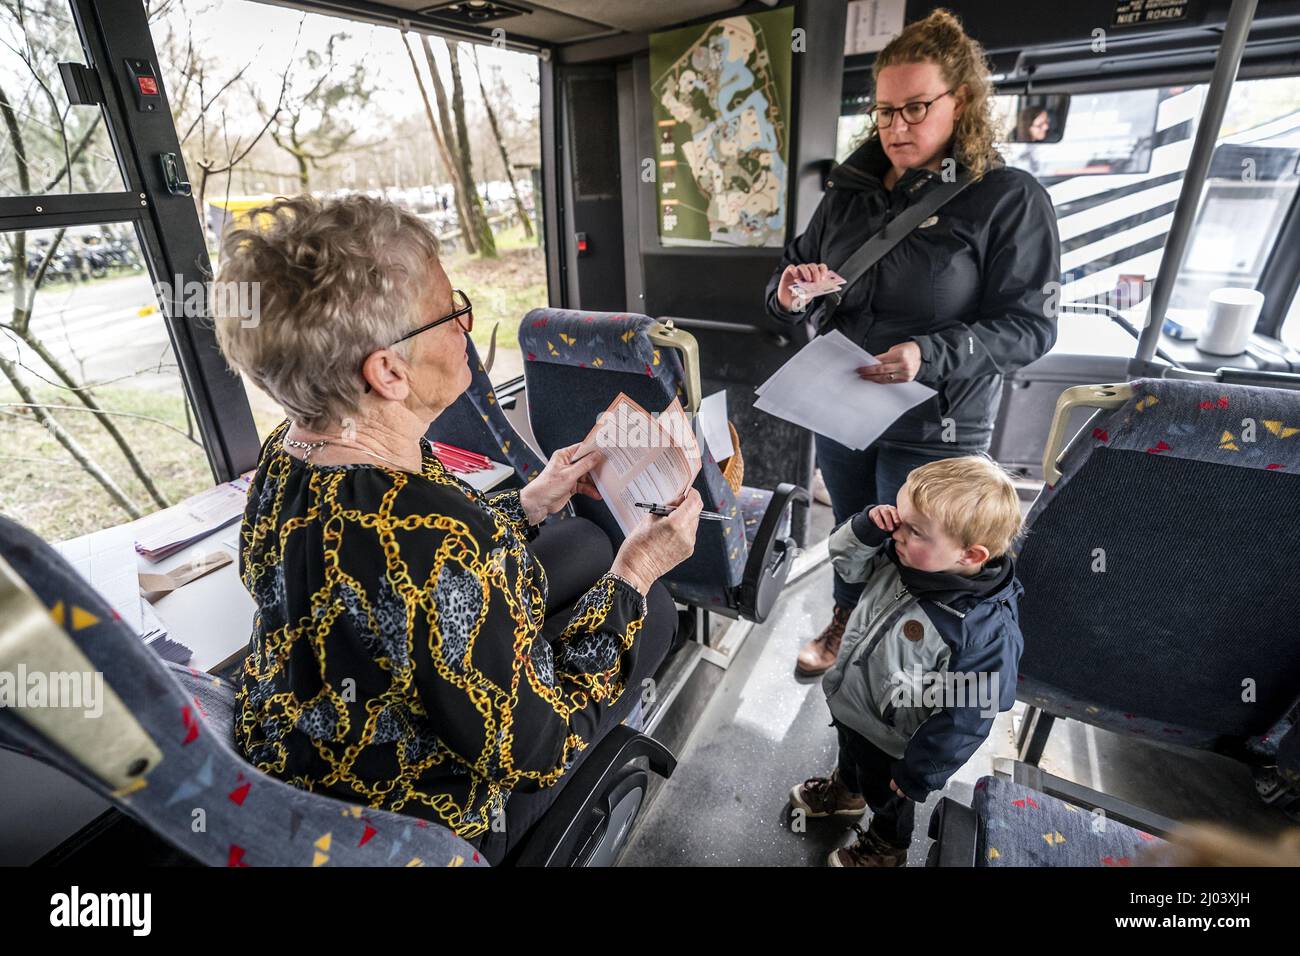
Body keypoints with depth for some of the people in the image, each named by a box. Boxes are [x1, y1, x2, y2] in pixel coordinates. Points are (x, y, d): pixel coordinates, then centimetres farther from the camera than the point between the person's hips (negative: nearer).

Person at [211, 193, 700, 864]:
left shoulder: (289, 454, -12)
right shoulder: (442, 546, -42)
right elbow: (535, 752, -27)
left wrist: (528, 504, 4)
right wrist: (633, 576, -20)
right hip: (418, 821, -7)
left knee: (582, 542, 11)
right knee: (654, 611, 3)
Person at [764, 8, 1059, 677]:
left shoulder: (1008, 199, -10)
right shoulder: (851, 190, 4)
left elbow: (1029, 325, -12)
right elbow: (791, 292, 9)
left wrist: (931, 356, -28)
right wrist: (789, 292, -15)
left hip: (933, 429, -4)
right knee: (849, 529, 23)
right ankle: (845, 623, 51)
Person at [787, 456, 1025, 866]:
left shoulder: (987, 631, -38)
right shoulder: (898, 555, -23)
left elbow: (965, 719, -28)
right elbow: (847, 561, -6)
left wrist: (919, 773, -15)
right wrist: (867, 528, -28)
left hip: (889, 741, -5)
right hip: (847, 701, 5)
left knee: (886, 796, 28)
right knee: (850, 756, 37)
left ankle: (886, 847, 60)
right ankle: (845, 791, 70)